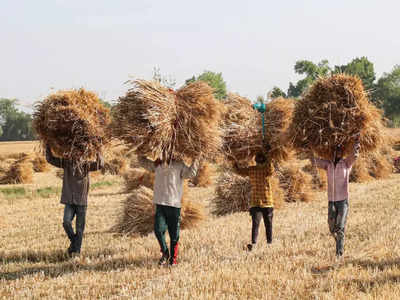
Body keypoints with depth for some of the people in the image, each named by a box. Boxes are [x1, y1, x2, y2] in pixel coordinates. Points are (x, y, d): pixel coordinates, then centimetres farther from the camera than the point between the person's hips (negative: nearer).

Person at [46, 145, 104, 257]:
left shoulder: (85, 165, -3)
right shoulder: (66, 163, 2)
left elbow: (100, 164, -16)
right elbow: (50, 159, 4)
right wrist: (48, 146, -8)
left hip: (81, 201, -1)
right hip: (69, 201, 1)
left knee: (79, 228, 1)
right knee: (66, 222, -15)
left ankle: (76, 250, 11)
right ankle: (73, 241, 10)